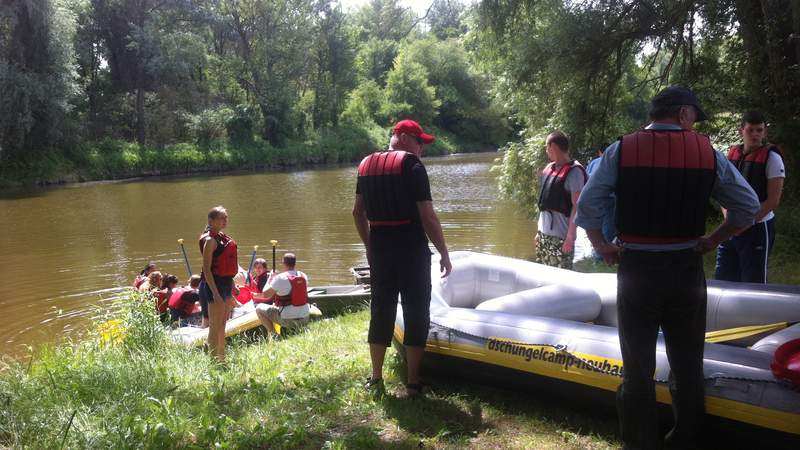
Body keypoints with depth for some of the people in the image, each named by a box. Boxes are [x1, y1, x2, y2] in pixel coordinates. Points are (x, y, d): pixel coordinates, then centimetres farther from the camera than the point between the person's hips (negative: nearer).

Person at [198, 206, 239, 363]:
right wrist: (215, 294, -23)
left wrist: (232, 286, 21)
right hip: (215, 285, -9)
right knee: (215, 326, -2)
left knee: (223, 324, 17)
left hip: (226, 283, 9)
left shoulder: (222, 237, 12)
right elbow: (206, 269, -19)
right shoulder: (210, 240, -15)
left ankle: (222, 358, 28)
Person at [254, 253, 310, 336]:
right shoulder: (304, 276, 3)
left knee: (259, 308, 9)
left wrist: (269, 279, 9)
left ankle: (272, 333, 4)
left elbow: (265, 295, -6)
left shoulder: (280, 278, -14)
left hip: (288, 320, -5)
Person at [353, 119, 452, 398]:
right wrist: (444, 254, -8)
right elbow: (427, 216, -15)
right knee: (416, 312, 5)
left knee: (380, 310, 14)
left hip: (379, 247, 6)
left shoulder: (366, 165, 9)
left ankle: (376, 377, 22)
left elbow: (358, 212, 13)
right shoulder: (411, 165, -11)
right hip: (411, 249, -6)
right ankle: (413, 383, 10)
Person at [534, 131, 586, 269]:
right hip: (543, 234, 8)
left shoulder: (574, 171, -11)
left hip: (561, 237, -8)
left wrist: (570, 236, -19)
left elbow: (577, 206, -15)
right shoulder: (549, 168, 13)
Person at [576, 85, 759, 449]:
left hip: (635, 269, -1)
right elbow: (748, 207, 2)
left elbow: (586, 205, -10)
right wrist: (711, 240, 9)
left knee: (638, 365, 9)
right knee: (687, 365, 15)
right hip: (686, 269, 1)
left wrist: (601, 246, 1)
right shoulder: (708, 153, -1)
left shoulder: (621, 150, -3)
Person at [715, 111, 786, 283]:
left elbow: (773, 200, -11)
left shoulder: (771, 157, -8)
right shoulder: (731, 154, 6)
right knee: (722, 277, 10)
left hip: (758, 228, -5)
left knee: (754, 282, 2)